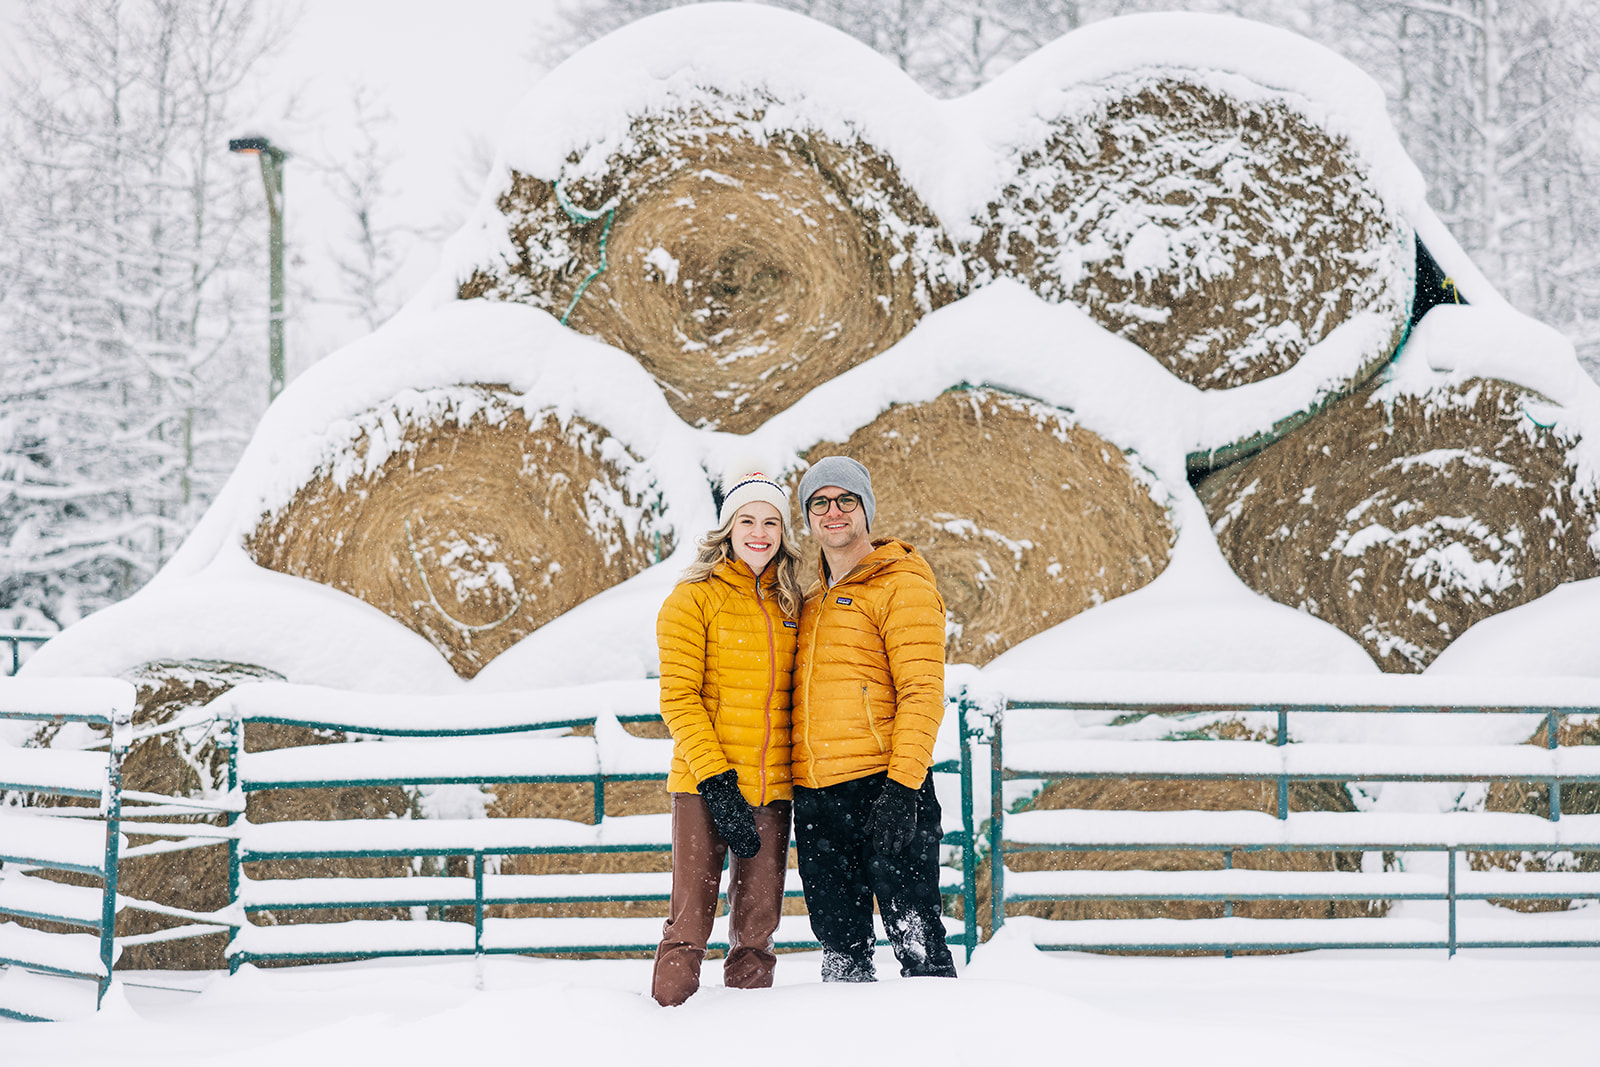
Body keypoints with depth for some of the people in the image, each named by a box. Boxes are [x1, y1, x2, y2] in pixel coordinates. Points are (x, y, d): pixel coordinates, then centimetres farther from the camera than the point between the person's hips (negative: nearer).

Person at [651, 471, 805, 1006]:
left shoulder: (789, 605, 13)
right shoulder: (694, 597, -1)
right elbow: (679, 698, -7)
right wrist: (716, 780, -16)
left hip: (772, 789, 4)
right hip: (705, 785, -4)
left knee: (757, 929, 6)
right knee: (690, 923, -7)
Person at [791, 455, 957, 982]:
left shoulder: (902, 584, -3)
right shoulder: (812, 602, 20)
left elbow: (922, 691, -11)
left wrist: (902, 787, -20)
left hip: (881, 784, -7)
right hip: (814, 795, 7)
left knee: (914, 937, -7)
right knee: (840, 943, 10)